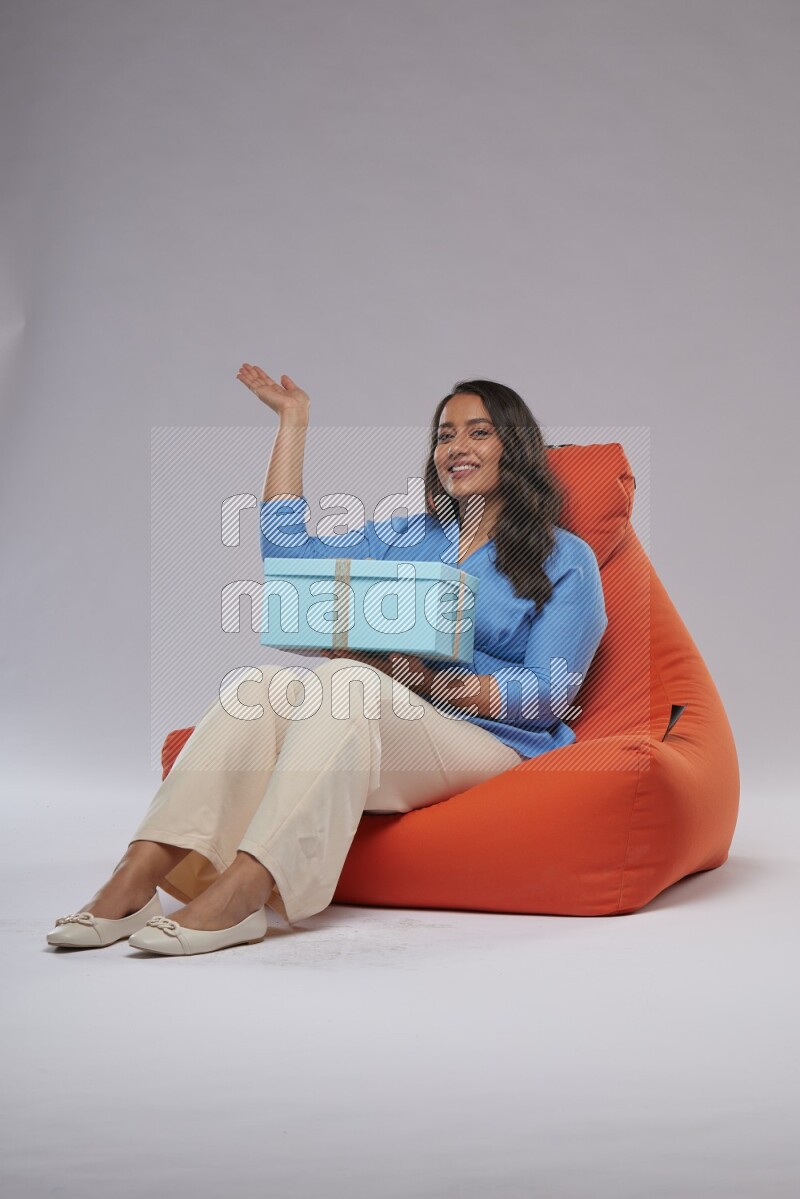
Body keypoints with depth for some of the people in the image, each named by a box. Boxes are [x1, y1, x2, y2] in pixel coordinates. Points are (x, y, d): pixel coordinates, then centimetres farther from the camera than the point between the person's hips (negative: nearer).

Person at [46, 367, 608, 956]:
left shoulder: (566, 560, 8)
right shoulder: (407, 537, 24)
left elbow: (550, 695, -3)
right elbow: (288, 549, 15)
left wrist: (430, 680, -15)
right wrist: (294, 422, 18)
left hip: (493, 744, -5)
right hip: (386, 726, 5)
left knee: (344, 682, -33)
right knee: (263, 684, -25)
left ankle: (239, 894, -47)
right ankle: (135, 878, -37)